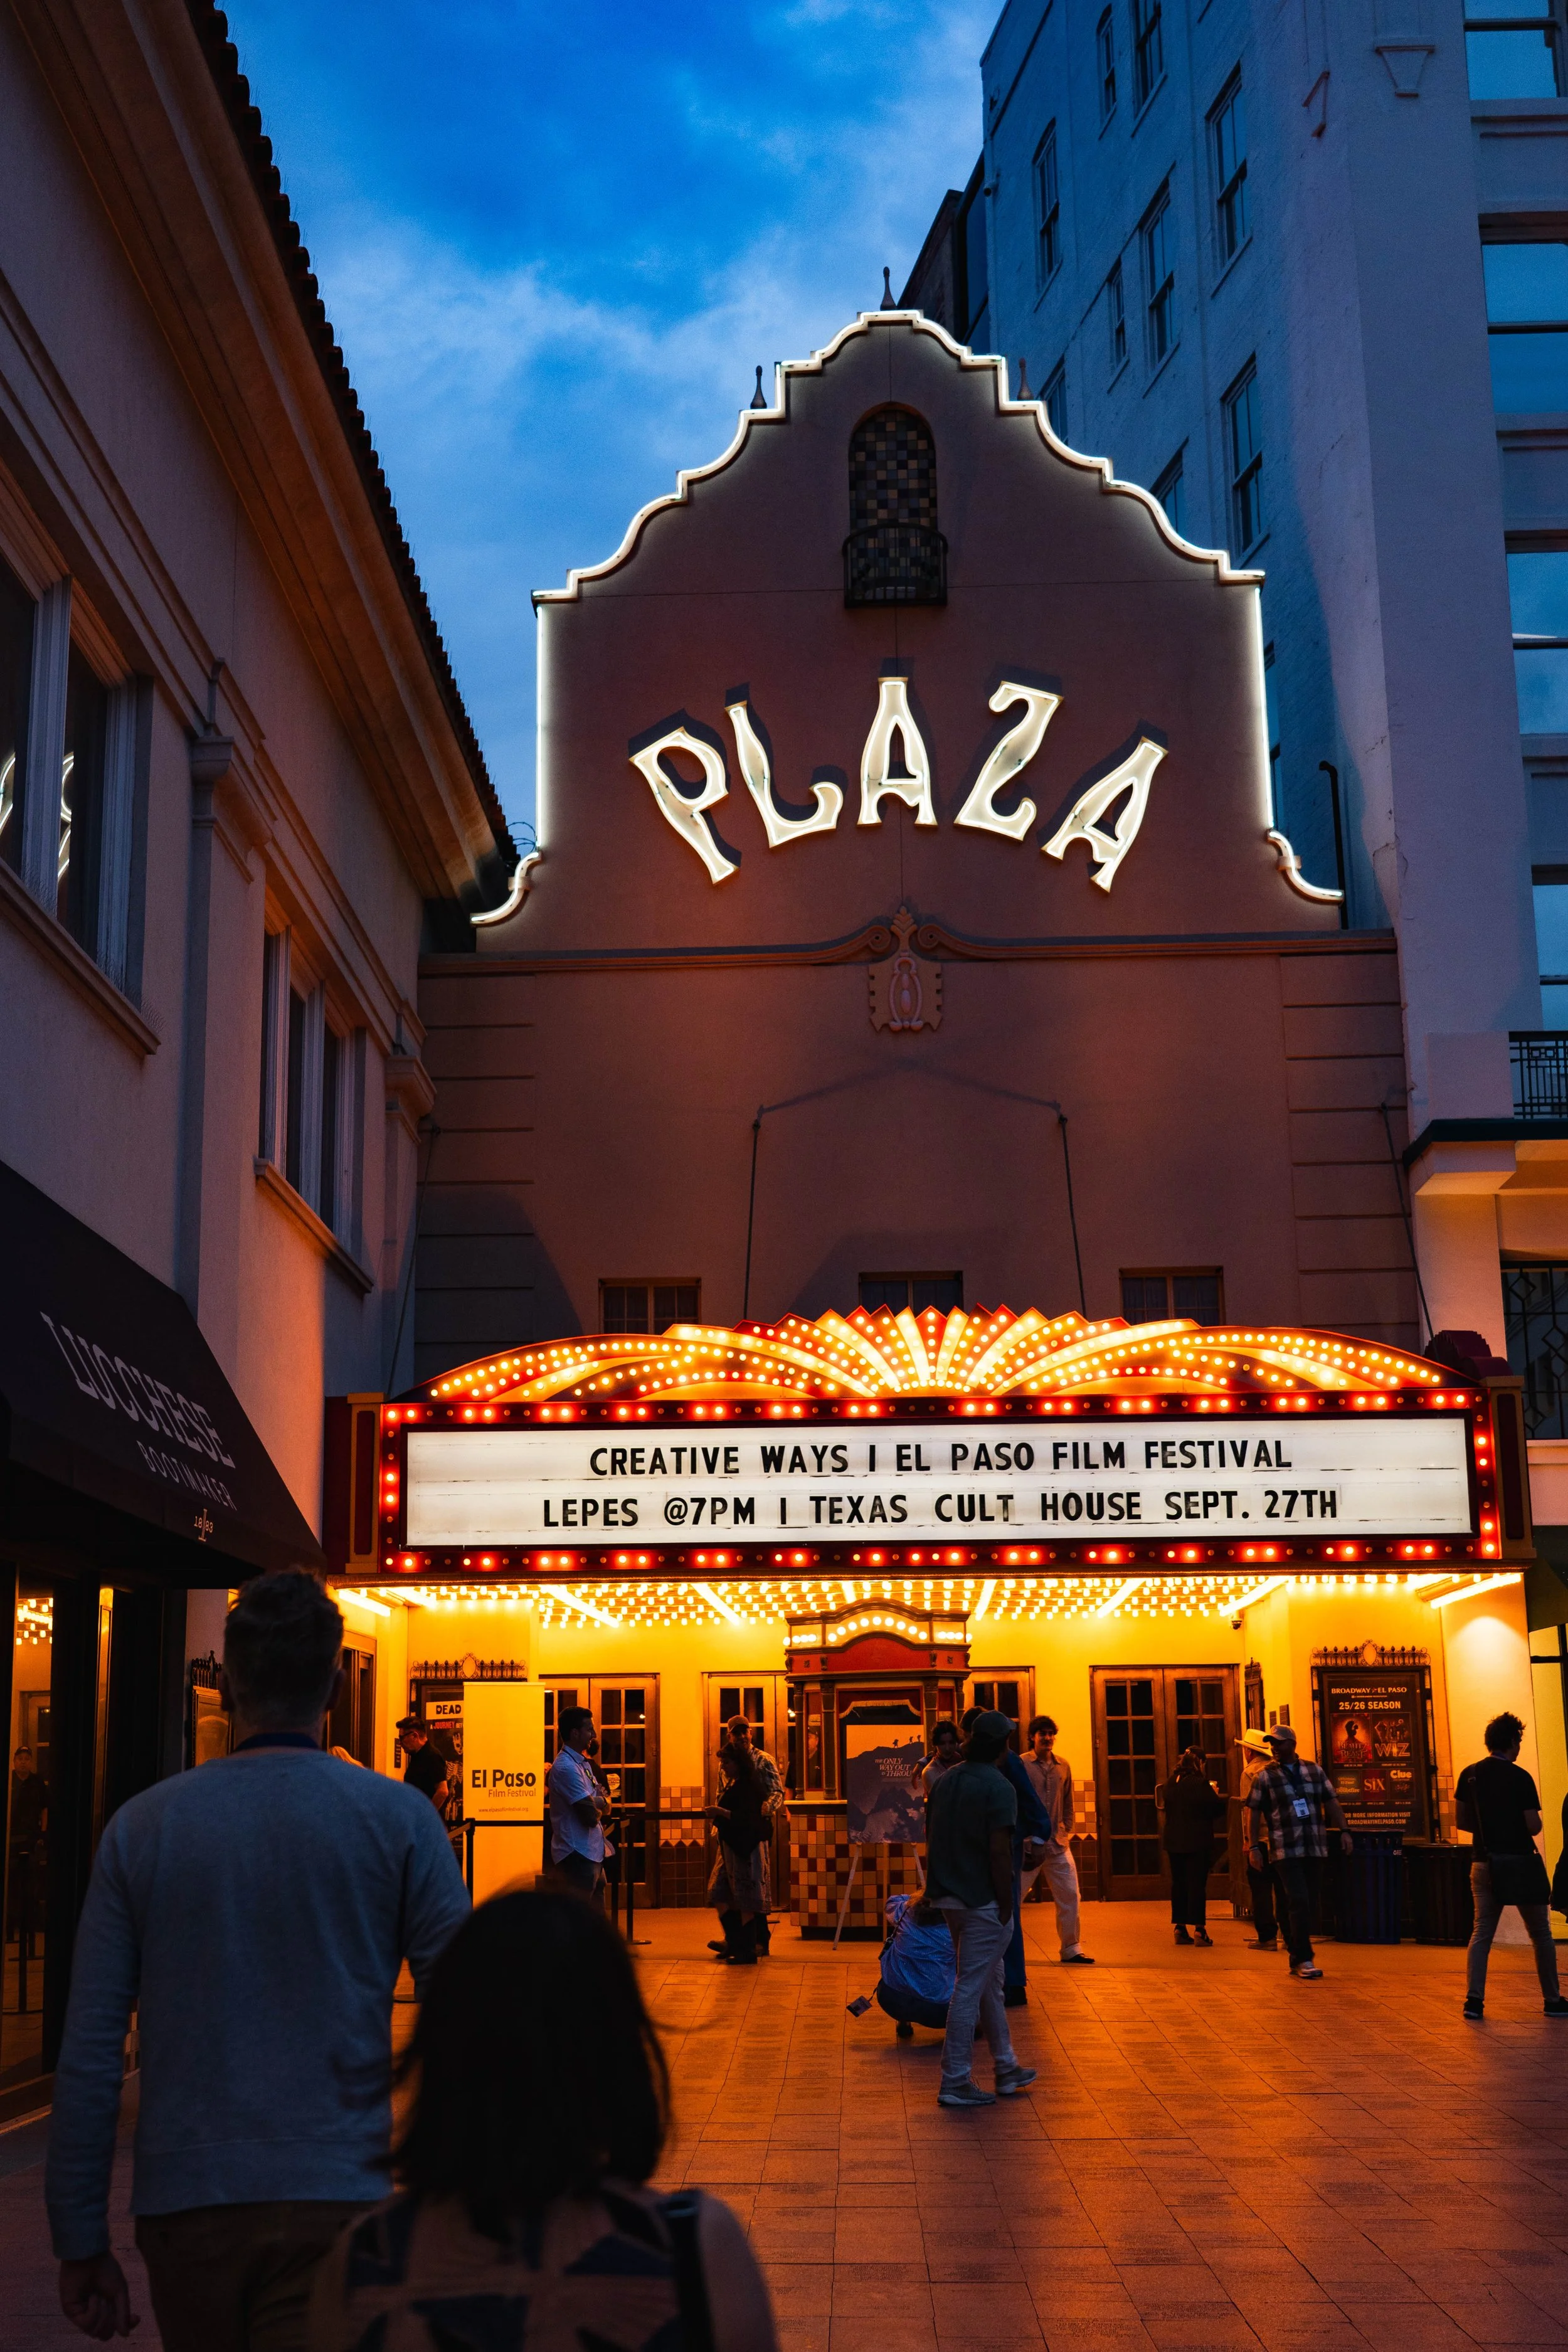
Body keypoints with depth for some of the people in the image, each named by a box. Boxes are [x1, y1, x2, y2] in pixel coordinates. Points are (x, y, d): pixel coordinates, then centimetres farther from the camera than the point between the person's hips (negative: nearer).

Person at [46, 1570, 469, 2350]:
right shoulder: (398, 1818, -4)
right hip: (335, 2199, -3)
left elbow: (88, 2057, 1)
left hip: (182, 2204, 3)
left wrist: (81, 2244, 8)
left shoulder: (139, 1826, 2)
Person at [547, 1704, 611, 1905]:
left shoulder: (584, 1764, 15)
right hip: (577, 1856, -10)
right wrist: (601, 1802, 0)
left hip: (592, 1853, 10)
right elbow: (591, 1814, -22)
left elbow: (605, 1807, 14)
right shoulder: (566, 1767, -17)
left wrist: (599, 1801, -9)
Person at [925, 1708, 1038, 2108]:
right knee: (971, 1988, -3)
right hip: (982, 1901, -8)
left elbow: (930, 1838, 15)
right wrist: (1006, 1906, -14)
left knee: (990, 1983, 20)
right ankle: (955, 2082, 2)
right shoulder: (998, 1787, -15)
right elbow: (998, 1852, -21)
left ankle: (1006, 2068, 29)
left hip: (949, 1897, 9)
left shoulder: (945, 1781, 10)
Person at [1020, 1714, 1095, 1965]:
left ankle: (1071, 1948, 18)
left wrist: (1066, 1831, 9)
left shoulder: (1063, 1766, 9)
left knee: (1070, 1895, 6)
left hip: (1058, 1843, 5)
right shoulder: (1020, 1765, -6)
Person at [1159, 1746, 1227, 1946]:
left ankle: (1180, 1929, 13)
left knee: (1178, 1884, 11)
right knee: (1197, 1884, -2)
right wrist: (1216, 1795, 11)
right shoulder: (1200, 1783, -14)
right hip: (1197, 1841, -5)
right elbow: (1218, 1807, -11)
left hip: (1174, 1841, 5)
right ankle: (1199, 1929, -5)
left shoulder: (1169, 1784, 5)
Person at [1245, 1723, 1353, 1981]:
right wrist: (1254, 1846, -5)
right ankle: (1304, 1959, -9)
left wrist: (1344, 1830, 2)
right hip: (1285, 1851, -4)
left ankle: (1296, 1958, 15)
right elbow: (1255, 1812, 1)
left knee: (1308, 1906, 6)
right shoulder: (1265, 1776, 2)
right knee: (1299, 1903, -13)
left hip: (1315, 1848, 4)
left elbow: (1331, 1802, 12)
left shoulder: (1315, 1771, 11)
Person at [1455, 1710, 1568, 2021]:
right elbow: (1534, 1827, -13)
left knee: (1482, 1931, 7)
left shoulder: (1470, 1775, 4)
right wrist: (1517, 1828, 8)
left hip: (1484, 1862, 4)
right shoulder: (1520, 1778, -11)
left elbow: (1461, 1820, 8)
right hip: (1521, 1862, -4)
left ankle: (1474, 1998, -6)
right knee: (1541, 1934, 10)